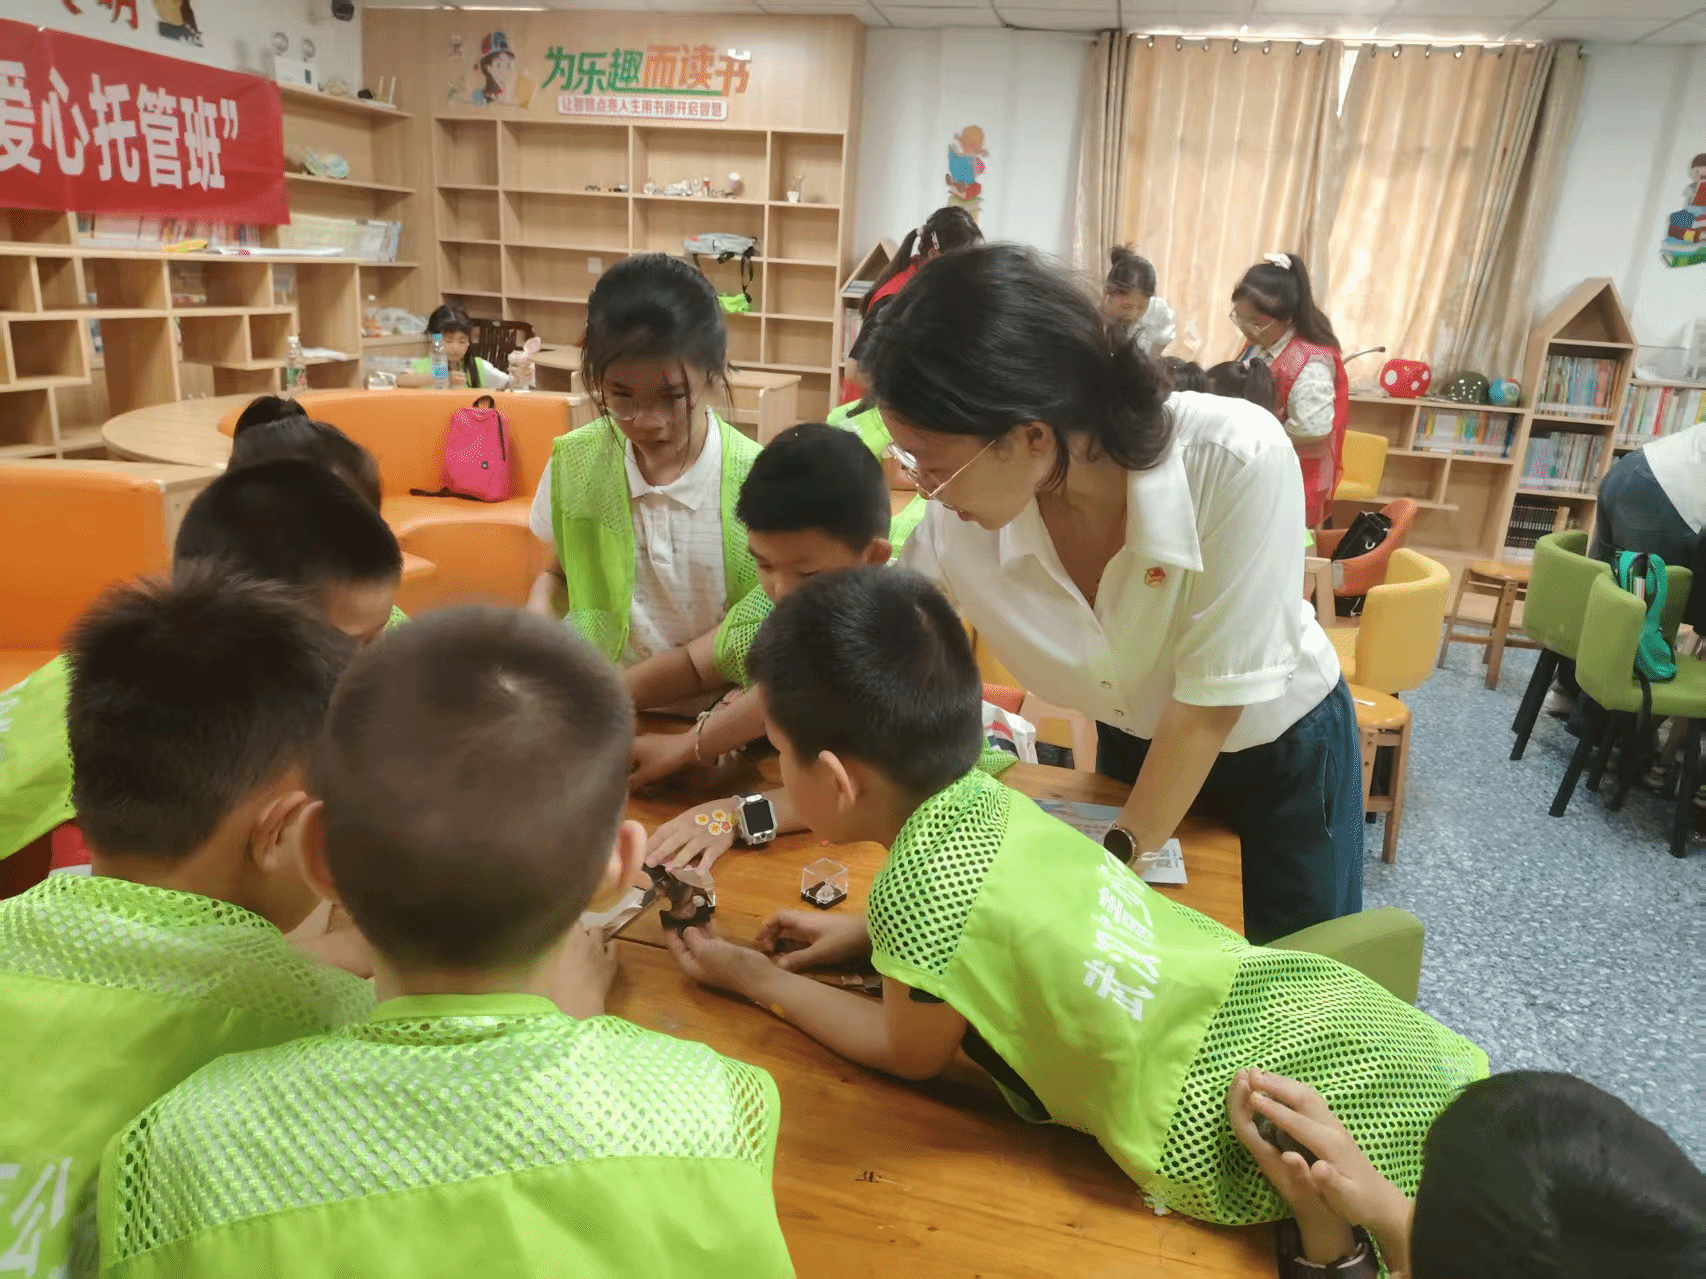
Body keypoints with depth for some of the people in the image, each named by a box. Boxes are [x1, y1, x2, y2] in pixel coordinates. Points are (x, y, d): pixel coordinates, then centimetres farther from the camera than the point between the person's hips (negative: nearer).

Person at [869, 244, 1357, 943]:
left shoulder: (1236, 459, -37)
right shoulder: (955, 528, -27)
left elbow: (1209, 704, -28)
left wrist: (1115, 866, -19)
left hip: (1286, 752, -2)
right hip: (1132, 749, 3)